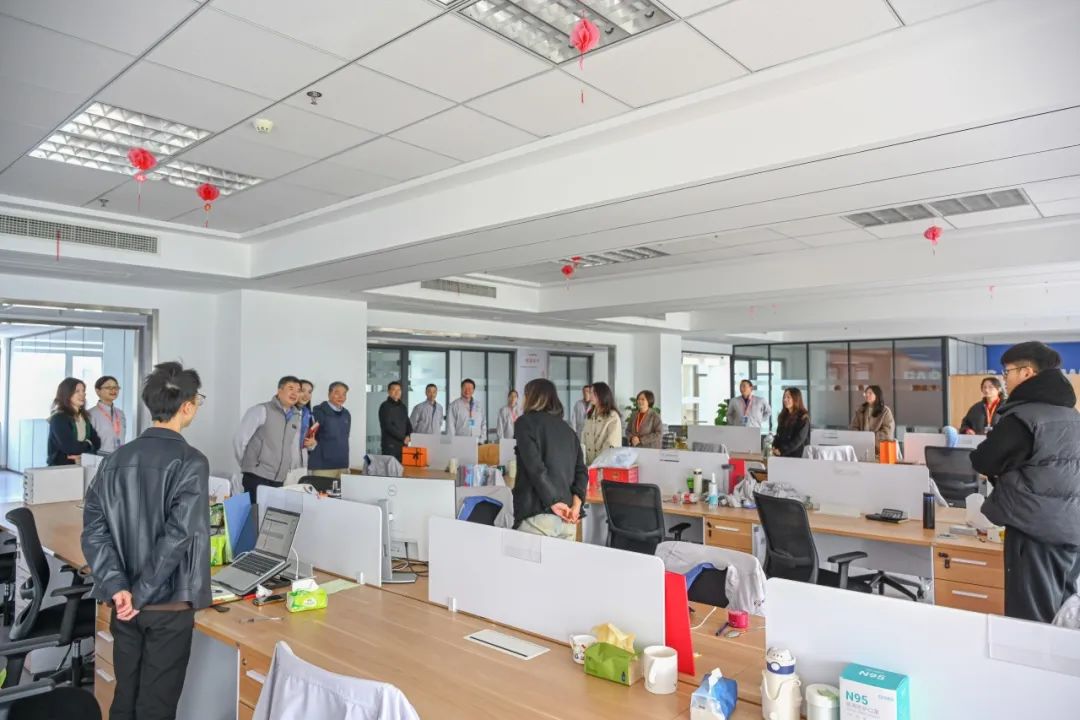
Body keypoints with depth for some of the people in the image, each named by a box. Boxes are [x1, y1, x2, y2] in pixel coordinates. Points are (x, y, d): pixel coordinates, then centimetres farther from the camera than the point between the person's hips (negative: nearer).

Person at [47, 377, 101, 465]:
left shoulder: (84, 417, 12)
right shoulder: (58, 418, -8)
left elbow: (96, 442, 7)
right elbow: (69, 447, -16)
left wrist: (80, 449, -10)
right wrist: (87, 445, 0)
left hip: (82, 466, 5)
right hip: (61, 466, -5)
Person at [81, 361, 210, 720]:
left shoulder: (115, 460, 2)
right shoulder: (191, 462, -16)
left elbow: (94, 531, -4)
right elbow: (178, 535, -24)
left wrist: (118, 588, -10)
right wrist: (140, 594, -15)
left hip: (124, 603, 6)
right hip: (169, 605, -6)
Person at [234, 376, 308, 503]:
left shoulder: (296, 417, 12)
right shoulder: (261, 410, -7)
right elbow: (239, 439, -7)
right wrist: (247, 464, 1)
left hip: (280, 480, 6)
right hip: (257, 478, -6)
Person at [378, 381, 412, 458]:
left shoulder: (402, 406, 17)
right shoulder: (385, 406, -3)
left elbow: (408, 423, 19)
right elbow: (388, 426, -12)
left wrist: (409, 436, -1)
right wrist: (403, 438, -13)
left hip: (403, 444, 6)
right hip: (390, 445, -6)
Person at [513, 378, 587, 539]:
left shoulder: (525, 422, 2)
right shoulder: (567, 429, 18)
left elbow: (535, 467, -12)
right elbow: (581, 471, 7)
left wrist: (553, 502, -13)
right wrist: (576, 504, -4)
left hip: (537, 516, -6)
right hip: (567, 518, 6)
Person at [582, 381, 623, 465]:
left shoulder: (613, 417, -9)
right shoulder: (590, 415, 13)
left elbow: (612, 444, -14)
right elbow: (584, 440, 11)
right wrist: (583, 460, 1)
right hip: (589, 463, 6)